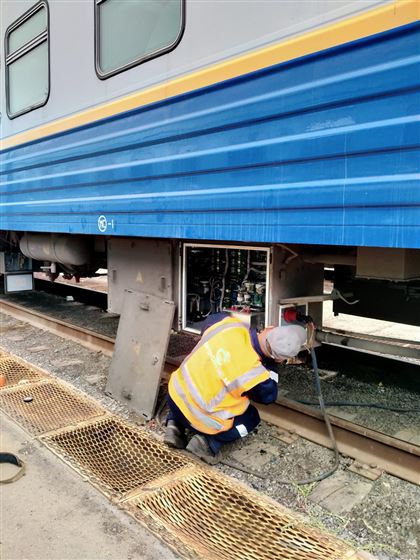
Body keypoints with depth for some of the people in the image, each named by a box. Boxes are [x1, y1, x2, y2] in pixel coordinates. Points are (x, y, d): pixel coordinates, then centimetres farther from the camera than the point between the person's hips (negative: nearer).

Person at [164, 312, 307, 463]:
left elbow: (210, 320, 10)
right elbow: (269, 396, -3)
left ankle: (175, 425, 20)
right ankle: (210, 442, 2)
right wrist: (270, 366, -2)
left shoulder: (228, 323, -16)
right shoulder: (254, 374, -27)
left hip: (175, 393, 4)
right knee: (252, 417, 21)